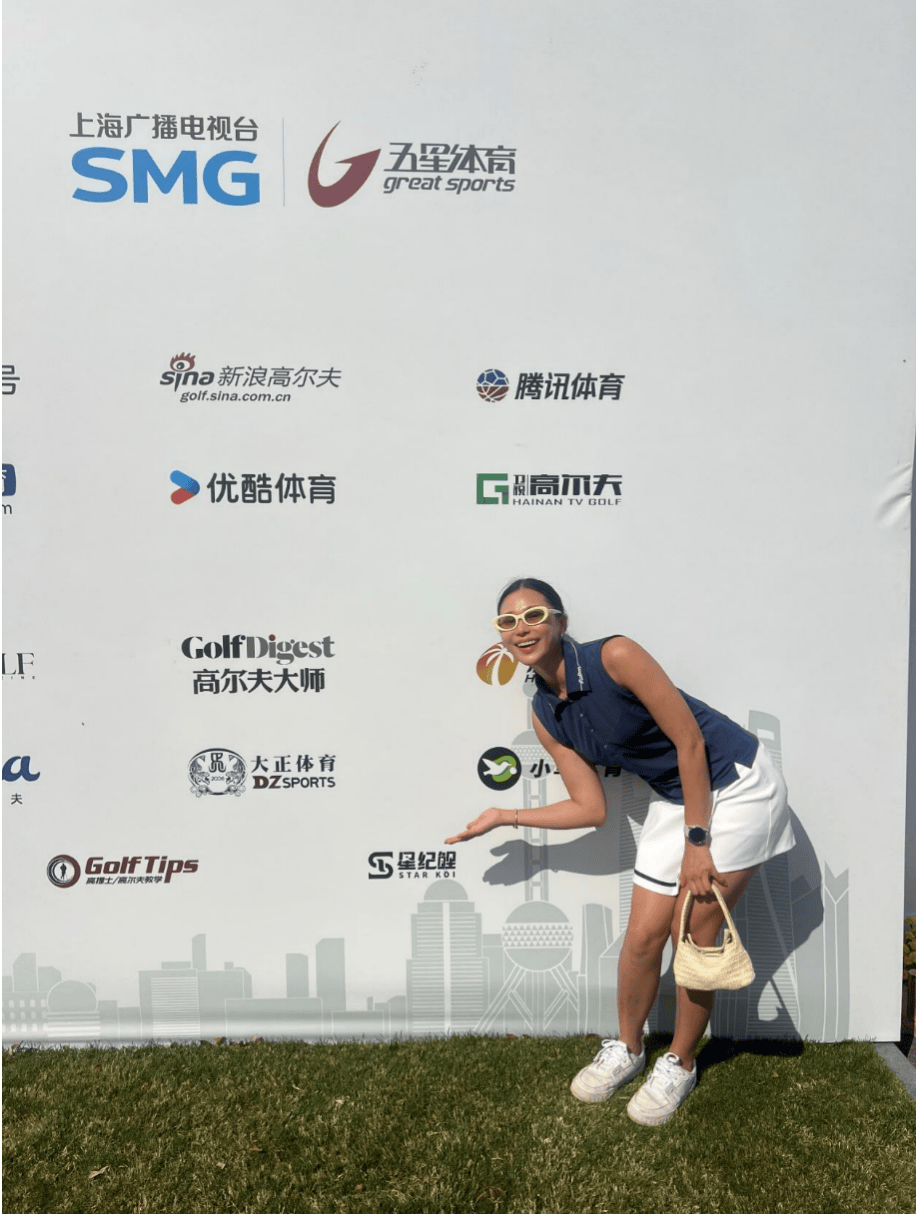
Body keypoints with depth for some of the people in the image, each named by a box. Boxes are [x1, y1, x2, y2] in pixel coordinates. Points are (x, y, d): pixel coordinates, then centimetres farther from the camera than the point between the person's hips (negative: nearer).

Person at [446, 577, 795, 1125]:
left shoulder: (615, 656, -25)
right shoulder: (545, 717, -5)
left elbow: (690, 741, -22)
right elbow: (590, 808, 0)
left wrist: (697, 841, -19)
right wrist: (504, 817, 2)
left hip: (737, 783, -6)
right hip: (673, 798, 6)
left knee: (694, 935, -1)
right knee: (643, 935, 6)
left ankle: (680, 1064, 23)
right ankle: (627, 1050, 32)